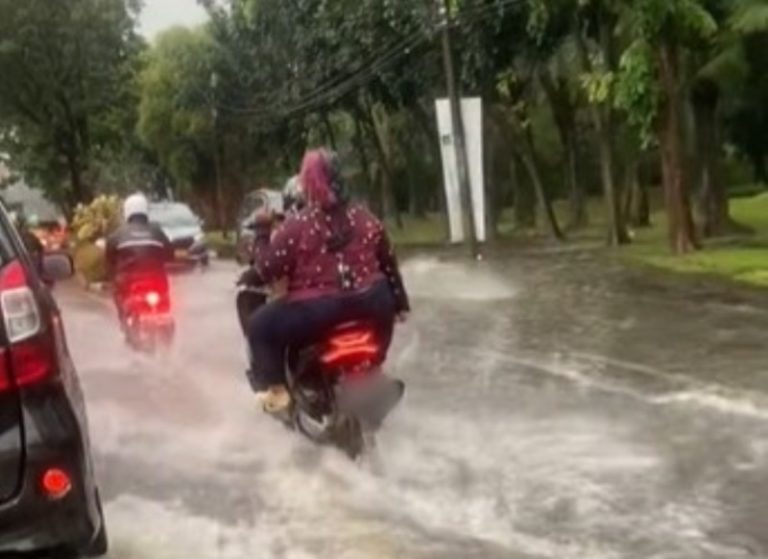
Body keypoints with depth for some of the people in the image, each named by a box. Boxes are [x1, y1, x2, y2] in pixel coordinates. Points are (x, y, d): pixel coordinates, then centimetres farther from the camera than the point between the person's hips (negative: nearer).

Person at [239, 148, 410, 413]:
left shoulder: (296, 224, -11)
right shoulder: (365, 218, 5)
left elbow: (266, 269, -9)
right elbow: (388, 262, 13)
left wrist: (262, 229, 5)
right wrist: (399, 301, 25)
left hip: (317, 310, -5)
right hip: (369, 303, 5)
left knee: (260, 326, 13)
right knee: (382, 301, 40)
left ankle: (275, 389, 8)